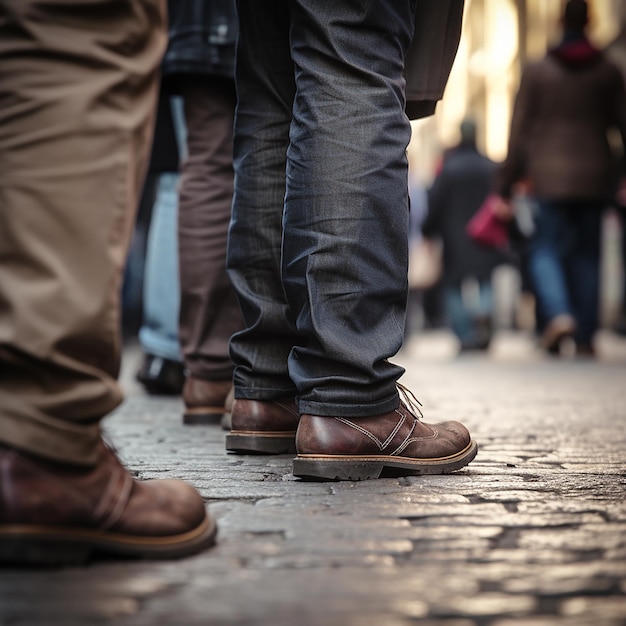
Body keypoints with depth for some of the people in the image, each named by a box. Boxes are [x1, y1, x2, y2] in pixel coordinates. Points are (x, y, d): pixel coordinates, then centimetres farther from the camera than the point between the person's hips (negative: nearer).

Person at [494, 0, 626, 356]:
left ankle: (559, 314, -19)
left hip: (551, 177, -2)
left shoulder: (537, 72, 2)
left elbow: (519, 134, 1)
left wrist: (505, 189, 4)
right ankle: (586, 337, 8)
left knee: (545, 249, 5)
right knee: (588, 254, 8)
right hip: (595, 176, 2)